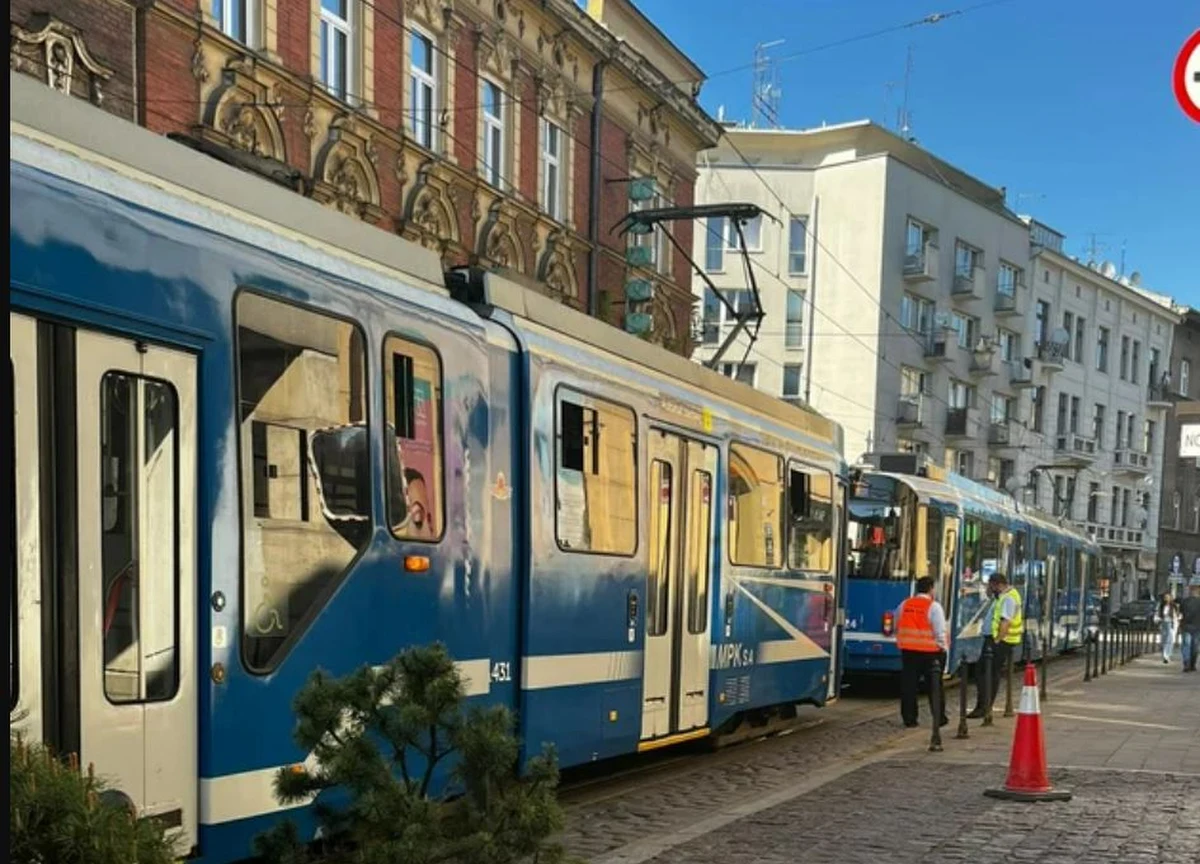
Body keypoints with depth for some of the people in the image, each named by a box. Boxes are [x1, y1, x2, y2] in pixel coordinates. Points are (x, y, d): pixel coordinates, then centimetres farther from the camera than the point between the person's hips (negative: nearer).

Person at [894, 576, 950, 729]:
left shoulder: (904, 605, 4)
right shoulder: (934, 606, -11)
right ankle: (939, 717, 16)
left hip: (908, 650, 4)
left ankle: (909, 718, 7)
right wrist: (944, 648, -1)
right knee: (934, 685, 9)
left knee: (908, 685, 7)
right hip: (930, 651, -4)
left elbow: (897, 627, 10)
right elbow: (940, 631, -13)